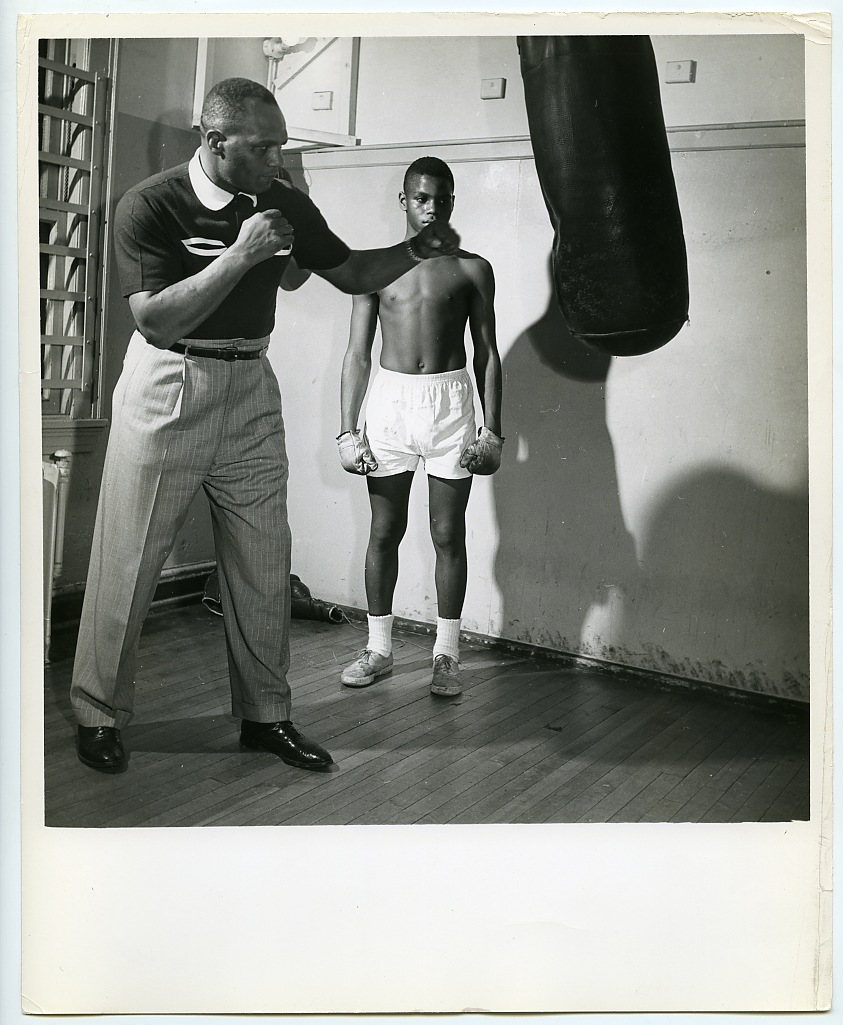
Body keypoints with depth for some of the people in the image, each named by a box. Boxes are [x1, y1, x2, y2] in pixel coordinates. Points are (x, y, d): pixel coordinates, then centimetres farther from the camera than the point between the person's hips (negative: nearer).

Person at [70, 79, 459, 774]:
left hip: (251, 391, 4)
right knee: (128, 563, 2)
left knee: (264, 563, 7)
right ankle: (99, 716, 20)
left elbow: (351, 274, 12)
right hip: (167, 389, -4)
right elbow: (155, 321, -21)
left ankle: (266, 715, 21)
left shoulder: (285, 203, 2)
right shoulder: (151, 206, -12)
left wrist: (413, 253, -6)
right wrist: (239, 255, -28)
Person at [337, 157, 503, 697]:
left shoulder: (473, 270, 6)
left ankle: (447, 654, 14)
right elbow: (357, 354, 6)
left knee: (448, 535, 2)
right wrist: (348, 430, -1)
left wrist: (492, 430, -1)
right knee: (385, 532, 6)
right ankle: (379, 648, 19)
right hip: (389, 399, 1)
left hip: (450, 401, -1)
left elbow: (487, 354, 6)